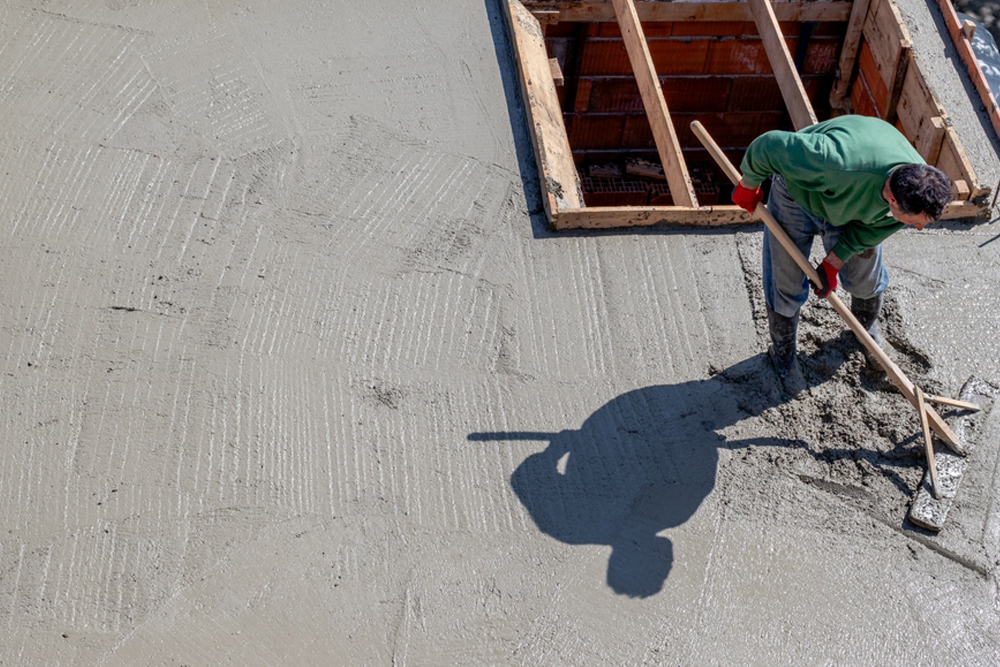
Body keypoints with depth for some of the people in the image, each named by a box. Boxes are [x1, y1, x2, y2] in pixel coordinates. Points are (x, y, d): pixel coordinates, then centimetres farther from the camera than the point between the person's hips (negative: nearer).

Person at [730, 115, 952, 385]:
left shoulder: (916, 192, -29)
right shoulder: (840, 162, -50)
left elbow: (870, 230, -9)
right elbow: (769, 146, -38)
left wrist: (833, 263, -8)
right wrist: (749, 186, -20)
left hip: (851, 206, 4)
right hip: (798, 195, -4)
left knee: (866, 279, 16)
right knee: (786, 286, 4)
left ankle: (867, 331, 50)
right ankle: (783, 356, 31)